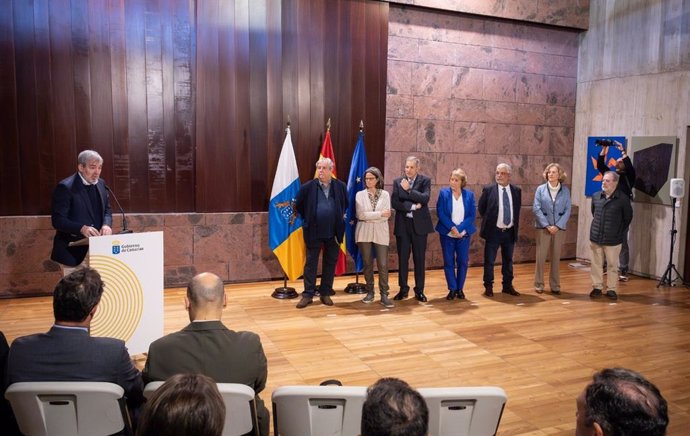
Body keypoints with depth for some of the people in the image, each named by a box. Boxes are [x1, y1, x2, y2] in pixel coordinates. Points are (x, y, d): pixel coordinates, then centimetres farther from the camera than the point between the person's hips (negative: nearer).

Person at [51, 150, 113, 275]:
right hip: (73, 251, -6)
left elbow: (107, 210, 16)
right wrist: (82, 228, -29)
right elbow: (57, 220, -14)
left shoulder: (100, 184, 9)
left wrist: (106, 224, -7)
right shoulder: (65, 187, -12)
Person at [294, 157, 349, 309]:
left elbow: (346, 204, 15)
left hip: (333, 231, 2)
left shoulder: (341, 186, -1)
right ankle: (308, 294, 12)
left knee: (330, 262, 9)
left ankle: (325, 293, 21)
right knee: (311, 262, 4)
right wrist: (307, 219, 7)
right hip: (314, 231, -1)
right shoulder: (307, 187, -5)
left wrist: (340, 217, 10)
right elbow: (298, 204, 7)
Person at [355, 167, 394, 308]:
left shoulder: (385, 194, 5)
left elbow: (387, 215, -5)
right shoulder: (360, 195, 3)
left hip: (380, 233, 0)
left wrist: (369, 217, -12)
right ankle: (370, 292, 18)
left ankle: (384, 295, 1)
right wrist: (379, 214, -12)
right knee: (367, 263, 7)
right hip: (364, 233, 0)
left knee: (383, 264, -4)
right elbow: (360, 215, -9)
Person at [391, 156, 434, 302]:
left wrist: (408, 190, -19)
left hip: (419, 224, -1)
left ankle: (419, 290, 15)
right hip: (402, 224, 1)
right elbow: (394, 203, -6)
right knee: (402, 258, 7)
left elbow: (425, 198, -16)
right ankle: (403, 289, 19)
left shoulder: (425, 181, 1)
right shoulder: (397, 182, 5)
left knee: (419, 259, 6)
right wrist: (412, 206, -14)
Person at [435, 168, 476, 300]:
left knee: (463, 262, 5)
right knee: (448, 262, 2)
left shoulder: (469, 195, 1)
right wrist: (452, 228, -17)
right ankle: (452, 289, 12)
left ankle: (460, 289, 18)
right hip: (447, 234, -1)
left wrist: (459, 229, -15)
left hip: (463, 234, 1)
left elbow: (472, 215, -4)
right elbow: (440, 213, -8)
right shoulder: (443, 193, -3)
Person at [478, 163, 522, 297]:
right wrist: (489, 222, 5)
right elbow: (481, 208, 3)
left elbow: (517, 210, 15)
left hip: (510, 232, 3)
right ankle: (488, 287, 16)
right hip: (493, 231, -3)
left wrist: (515, 224, 10)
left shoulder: (516, 190, 3)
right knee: (489, 261, 4)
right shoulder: (488, 189, -7)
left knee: (508, 260, 13)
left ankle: (507, 286, 25)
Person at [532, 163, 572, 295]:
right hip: (543, 228, -1)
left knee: (556, 258, 7)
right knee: (540, 257, 1)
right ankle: (539, 284, 11)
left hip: (559, 228, 1)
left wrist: (557, 226, -11)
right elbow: (536, 209, -5)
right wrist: (547, 225, -13)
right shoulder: (540, 189, 0)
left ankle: (555, 285, 15)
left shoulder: (565, 190, 3)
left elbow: (568, 210, 0)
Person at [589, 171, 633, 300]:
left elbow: (628, 217, 2)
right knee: (596, 264, 10)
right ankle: (597, 287, 21)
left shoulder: (623, 199, -9)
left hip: (613, 239, -3)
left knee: (612, 265, 6)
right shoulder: (595, 196, 3)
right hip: (596, 237, 3)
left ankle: (611, 289, 17)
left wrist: (620, 232, 7)